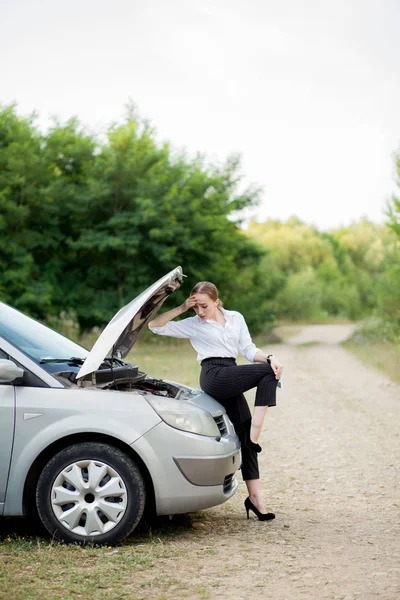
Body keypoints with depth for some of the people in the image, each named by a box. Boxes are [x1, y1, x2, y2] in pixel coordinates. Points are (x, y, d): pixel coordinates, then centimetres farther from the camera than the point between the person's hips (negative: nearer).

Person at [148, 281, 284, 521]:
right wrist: (182, 308, -2)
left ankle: (255, 497, -3)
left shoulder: (236, 318, 19)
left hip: (230, 382, 5)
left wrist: (269, 357, -7)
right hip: (214, 376, -5)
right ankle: (255, 433, -21)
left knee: (245, 432, -4)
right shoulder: (193, 325, 9)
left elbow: (249, 350, 12)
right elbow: (155, 325, 5)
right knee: (268, 373, -20)